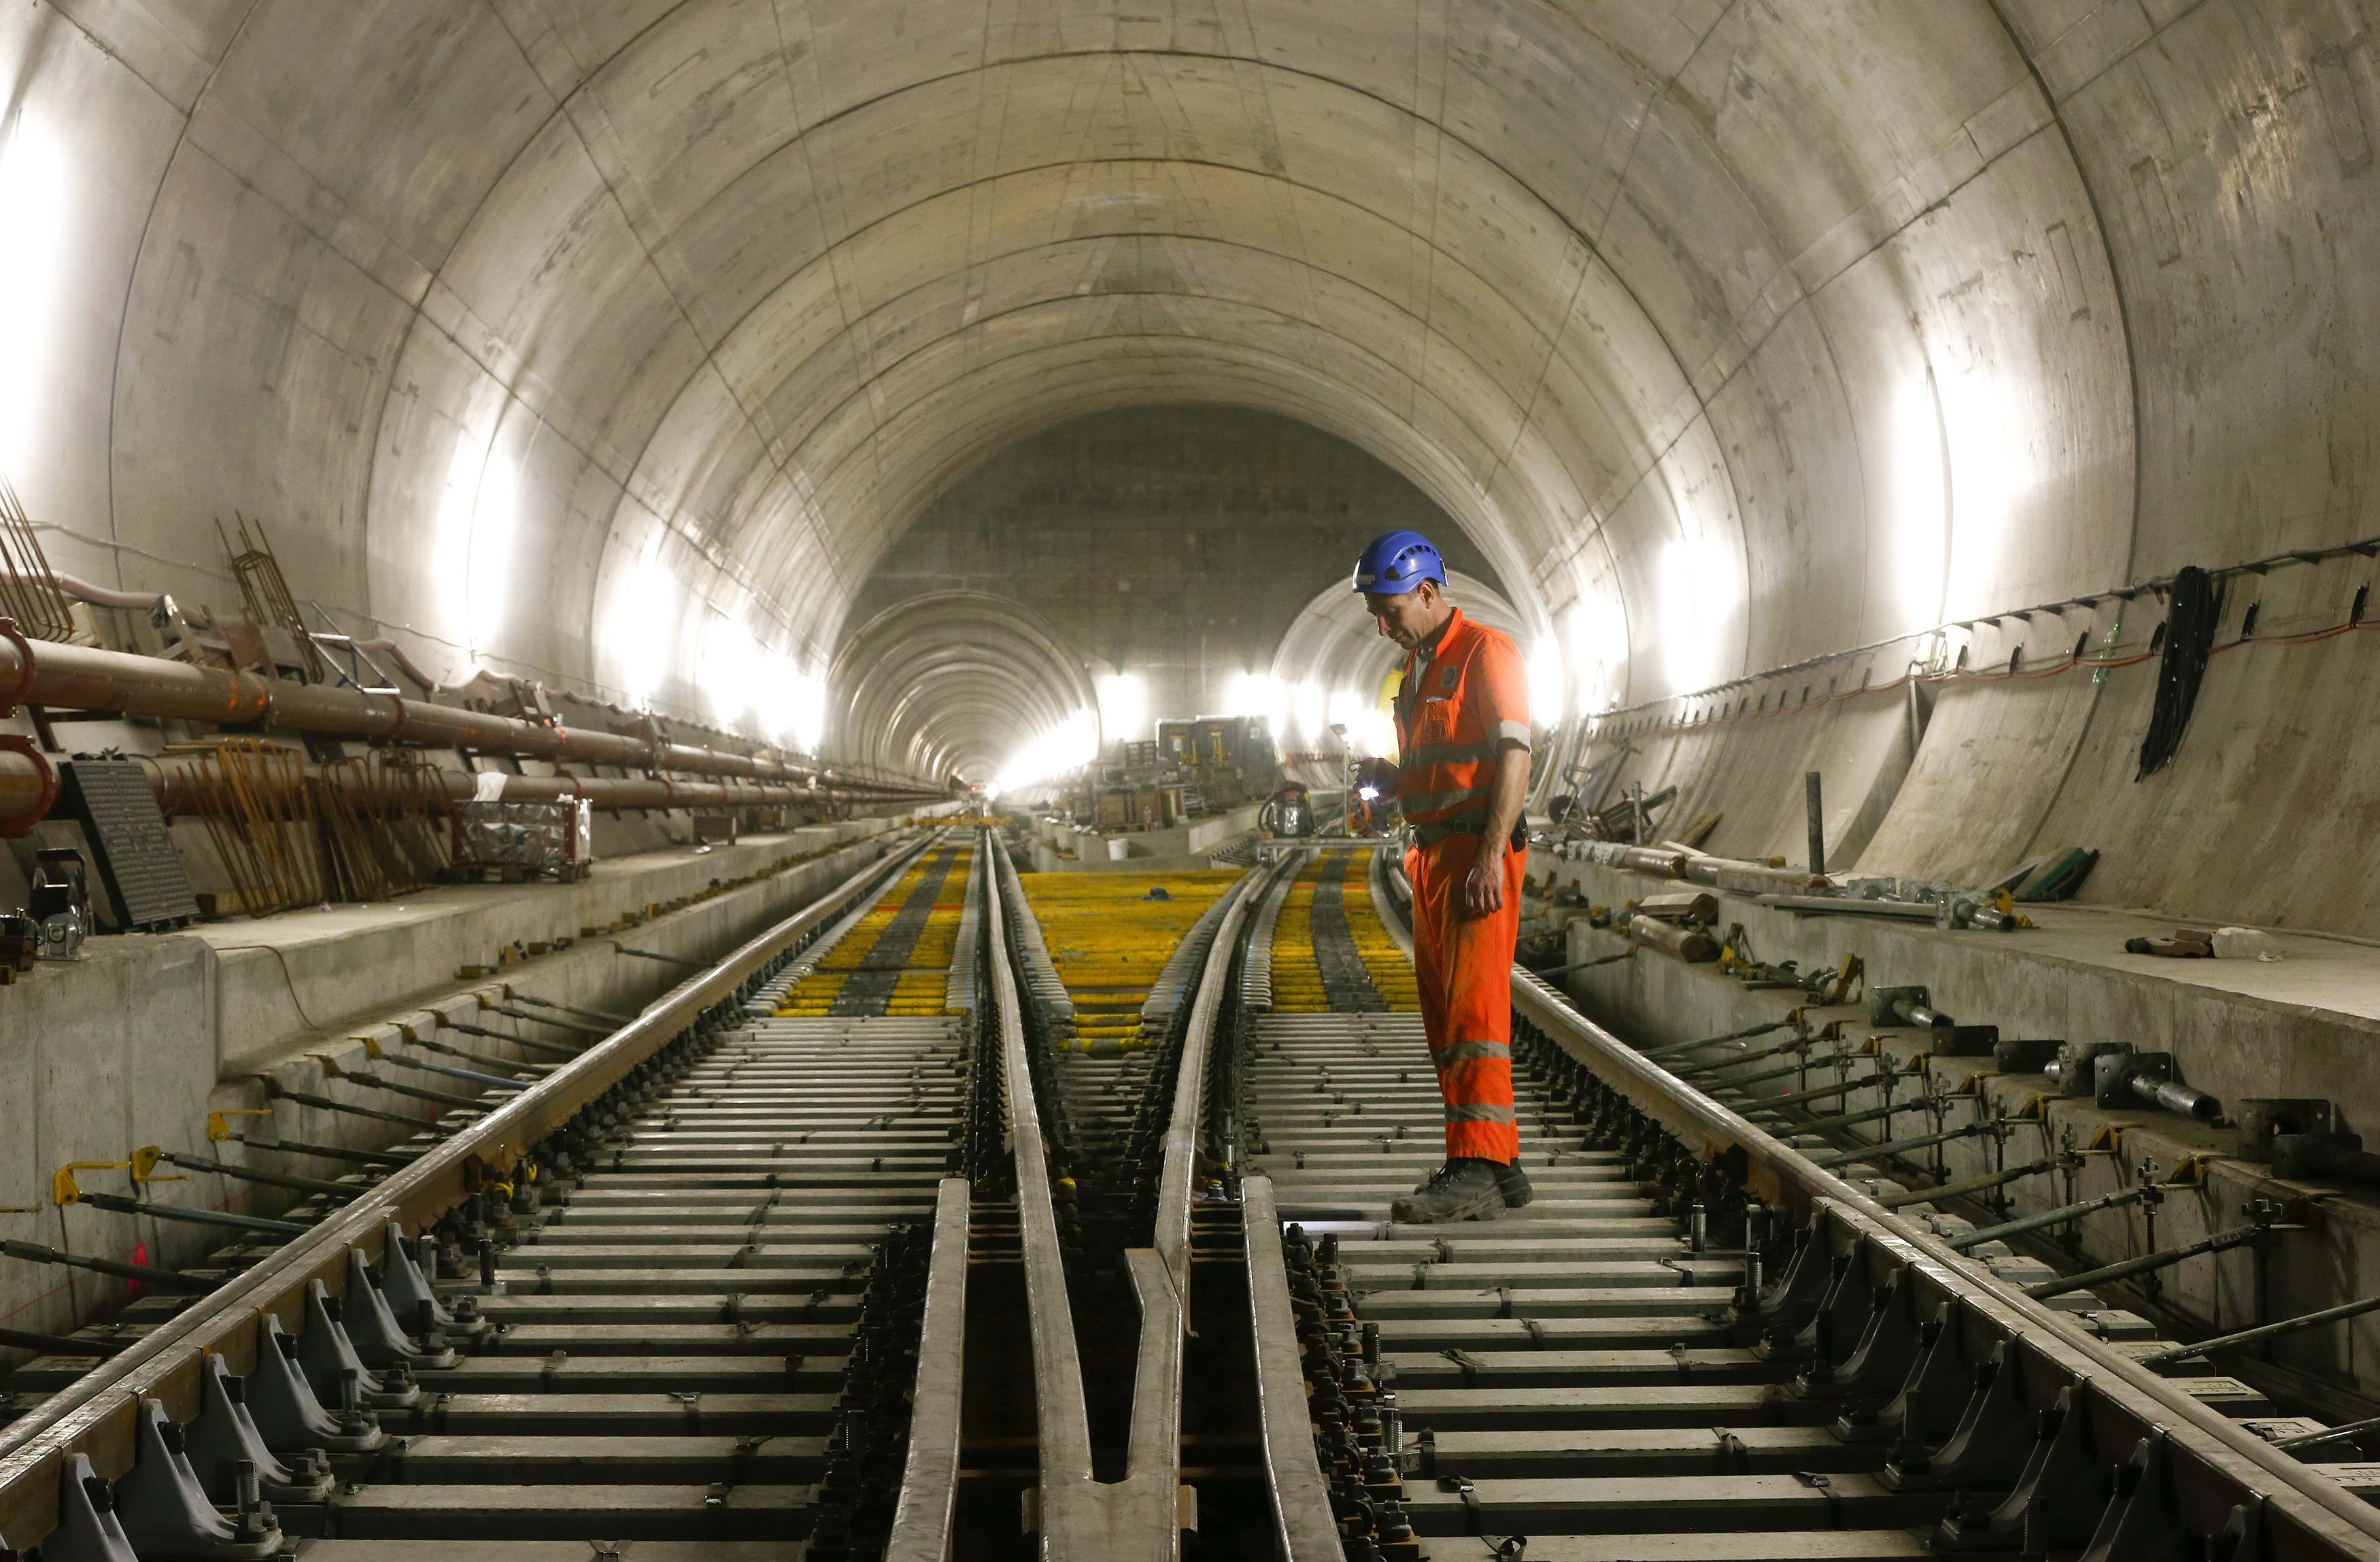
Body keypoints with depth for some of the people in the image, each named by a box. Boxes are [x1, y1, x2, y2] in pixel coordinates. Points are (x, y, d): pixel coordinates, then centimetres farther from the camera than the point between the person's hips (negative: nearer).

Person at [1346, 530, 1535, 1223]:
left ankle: (1476, 1171, -18)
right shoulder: (1417, 667, 21)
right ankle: (1500, 1165, 16)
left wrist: (1490, 857, -22)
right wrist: (1388, 777, 6)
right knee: (1444, 1018, 9)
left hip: (1478, 853, -9)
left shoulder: (1485, 652, -7)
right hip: (1431, 855, 10)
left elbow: (1513, 759, -15)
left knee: (1473, 1008, -15)